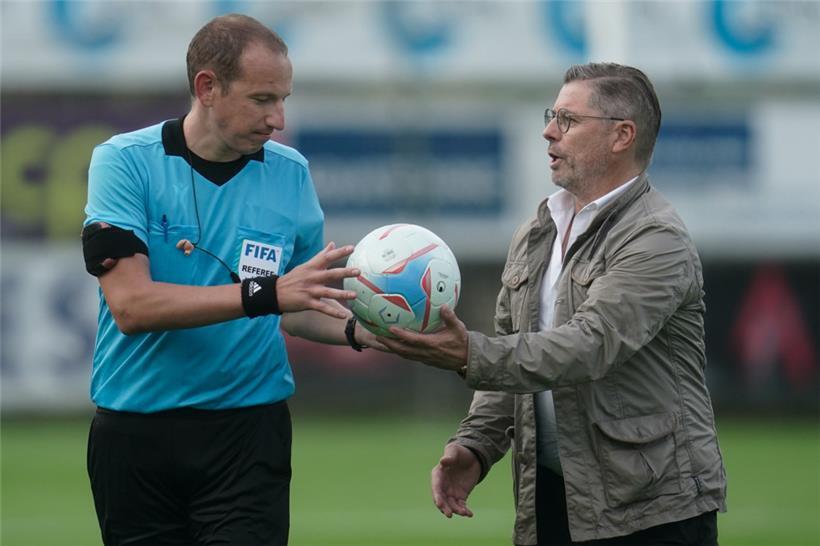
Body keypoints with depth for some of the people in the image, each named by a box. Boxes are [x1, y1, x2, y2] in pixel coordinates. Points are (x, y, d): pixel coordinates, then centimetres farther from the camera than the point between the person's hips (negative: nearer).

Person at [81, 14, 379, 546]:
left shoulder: (290, 173, 3)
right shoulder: (124, 162, -7)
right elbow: (130, 306, -18)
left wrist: (358, 331, -9)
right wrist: (264, 292, -26)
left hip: (249, 429, 1)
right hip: (135, 435, -1)